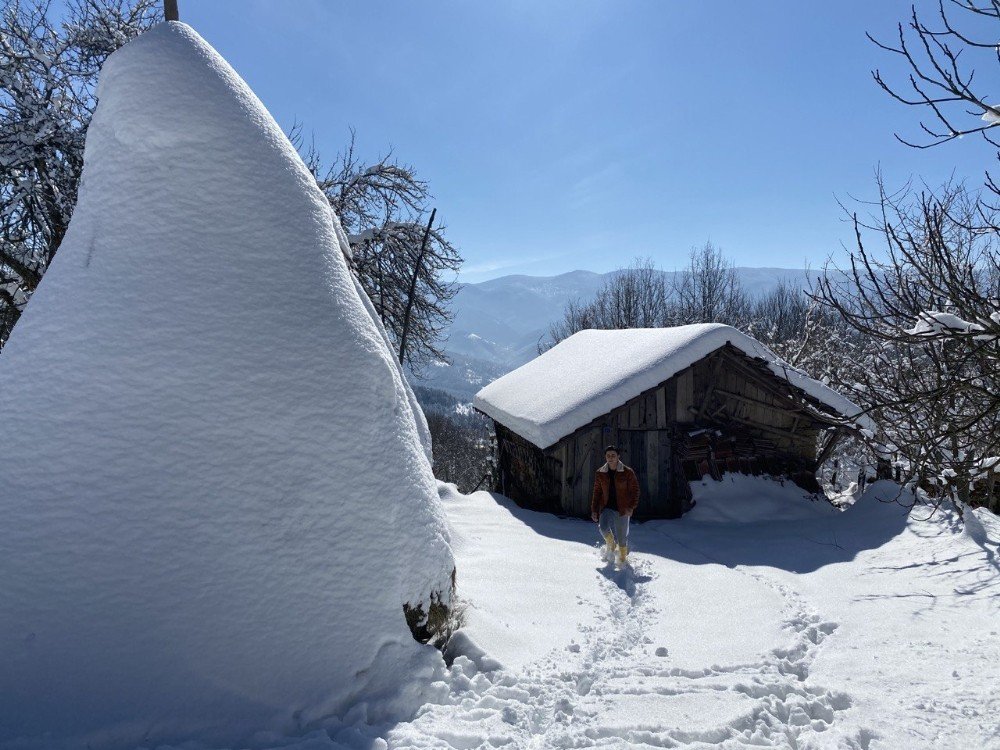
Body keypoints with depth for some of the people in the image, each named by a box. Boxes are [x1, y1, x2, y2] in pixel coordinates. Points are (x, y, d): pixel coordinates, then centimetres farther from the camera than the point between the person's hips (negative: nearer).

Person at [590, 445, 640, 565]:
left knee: (622, 537, 4)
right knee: (603, 527, -24)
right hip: (607, 508, 1)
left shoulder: (627, 472, -5)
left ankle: (623, 559, 29)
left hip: (623, 509, -1)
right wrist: (594, 510, 5)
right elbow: (596, 493, 9)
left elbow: (635, 490, -3)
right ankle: (611, 545, 8)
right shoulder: (600, 473, 2)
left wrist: (631, 507, -15)